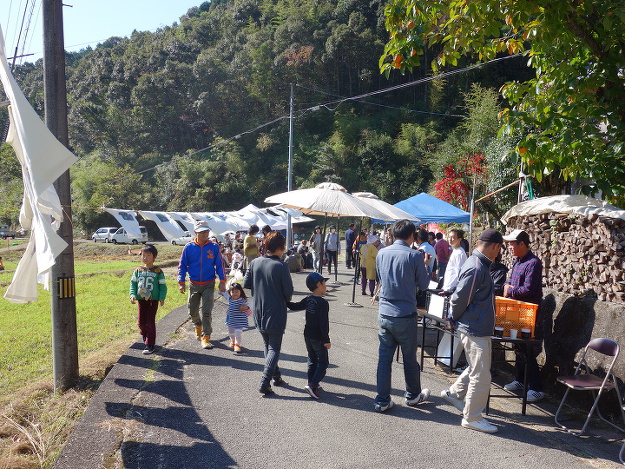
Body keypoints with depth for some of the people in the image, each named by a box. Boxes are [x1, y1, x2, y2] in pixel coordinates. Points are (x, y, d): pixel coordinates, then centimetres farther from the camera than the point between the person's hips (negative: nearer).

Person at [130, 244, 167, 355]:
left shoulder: (158, 271, -4)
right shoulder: (138, 270, 5)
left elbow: (163, 286, -1)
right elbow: (133, 283, 9)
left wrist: (162, 298, -10)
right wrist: (133, 295, -5)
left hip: (153, 300, -4)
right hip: (141, 299, 4)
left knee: (150, 322, -3)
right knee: (141, 322, 9)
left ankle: (149, 345, 2)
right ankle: (146, 339, 33)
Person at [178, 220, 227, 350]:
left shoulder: (214, 247, -4)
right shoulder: (189, 247, -4)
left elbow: (219, 265, 3)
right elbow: (182, 266, 3)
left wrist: (222, 281, -4)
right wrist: (181, 282, -4)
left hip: (209, 285, -1)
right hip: (194, 285, 2)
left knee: (207, 312, -7)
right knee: (192, 312, 14)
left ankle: (206, 338, 2)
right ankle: (198, 326, 46)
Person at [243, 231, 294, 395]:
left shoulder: (255, 263, -4)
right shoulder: (281, 266, -18)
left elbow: (246, 284, 1)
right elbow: (288, 290, -14)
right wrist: (285, 300, 7)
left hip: (258, 312, 5)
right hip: (275, 313, -5)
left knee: (267, 346, 21)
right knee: (274, 348, 6)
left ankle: (276, 377, 32)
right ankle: (264, 384, -2)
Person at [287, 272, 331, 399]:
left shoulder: (308, 300, 1)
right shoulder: (323, 303, -20)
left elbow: (294, 306, 11)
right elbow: (324, 323, -22)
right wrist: (326, 340, -17)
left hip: (307, 336, 7)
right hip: (318, 338, -7)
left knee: (312, 360, 19)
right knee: (323, 362, 3)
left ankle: (312, 383, 24)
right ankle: (313, 385, -9)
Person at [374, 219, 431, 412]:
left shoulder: (381, 254, 2)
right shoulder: (415, 255, -12)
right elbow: (423, 284, -2)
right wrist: (424, 264, 13)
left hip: (384, 315, 3)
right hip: (406, 315, -3)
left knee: (384, 358, 9)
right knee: (410, 358, 14)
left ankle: (382, 400, 15)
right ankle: (413, 395, 33)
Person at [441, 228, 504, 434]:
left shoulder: (479, 264, 8)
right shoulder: (476, 268, -24)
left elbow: (460, 297, 17)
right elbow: (460, 298, -22)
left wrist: (455, 319, 19)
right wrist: (455, 318, -6)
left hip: (479, 328, 10)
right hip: (476, 329, -10)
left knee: (477, 368, 24)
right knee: (481, 376, 1)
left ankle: (454, 393, 39)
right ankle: (472, 417, 15)